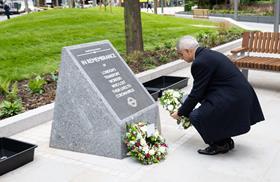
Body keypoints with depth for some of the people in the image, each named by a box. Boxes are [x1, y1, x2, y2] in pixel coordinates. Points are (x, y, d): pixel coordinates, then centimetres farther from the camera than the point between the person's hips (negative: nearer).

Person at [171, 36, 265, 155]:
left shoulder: (199, 63, -16)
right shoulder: (208, 54, 14)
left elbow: (196, 93, -12)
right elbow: (202, 89, 21)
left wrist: (180, 113, 2)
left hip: (233, 99, -10)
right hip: (241, 94, 10)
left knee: (196, 116, -6)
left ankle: (220, 145, 9)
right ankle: (226, 140, 24)